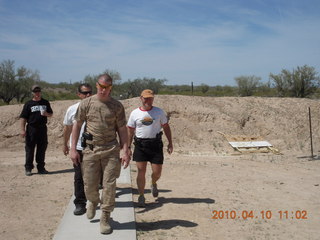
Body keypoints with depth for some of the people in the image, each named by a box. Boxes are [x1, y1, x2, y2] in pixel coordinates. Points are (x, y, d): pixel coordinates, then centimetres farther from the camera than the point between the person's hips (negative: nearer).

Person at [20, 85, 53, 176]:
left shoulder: (45, 102, 11)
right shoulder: (28, 104, 1)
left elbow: (51, 114, 18)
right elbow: (23, 117, -2)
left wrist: (46, 114, -6)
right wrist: (23, 129, -9)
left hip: (43, 128, 3)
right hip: (31, 128, -3)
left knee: (42, 149, 7)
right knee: (29, 149, 1)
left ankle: (41, 168, 17)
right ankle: (28, 168, 10)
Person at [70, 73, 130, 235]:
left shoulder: (117, 106, 2)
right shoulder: (86, 103, 2)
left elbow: (122, 129, 3)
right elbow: (77, 125, 5)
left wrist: (125, 151, -4)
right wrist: (73, 149, 0)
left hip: (111, 150, 0)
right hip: (90, 149, 1)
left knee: (109, 185, 0)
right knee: (89, 185, 8)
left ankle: (105, 217, 16)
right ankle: (93, 202, 42)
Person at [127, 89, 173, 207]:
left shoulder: (159, 112, 4)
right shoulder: (135, 113, 3)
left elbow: (166, 127, 10)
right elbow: (130, 131, 7)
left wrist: (170, 143, 5)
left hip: (156, 144, 1)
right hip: (140, 145, 0)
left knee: (157, 172, 3)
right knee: (141, 171, -2)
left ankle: (153, 184, 38)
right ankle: (141, 196, 12)